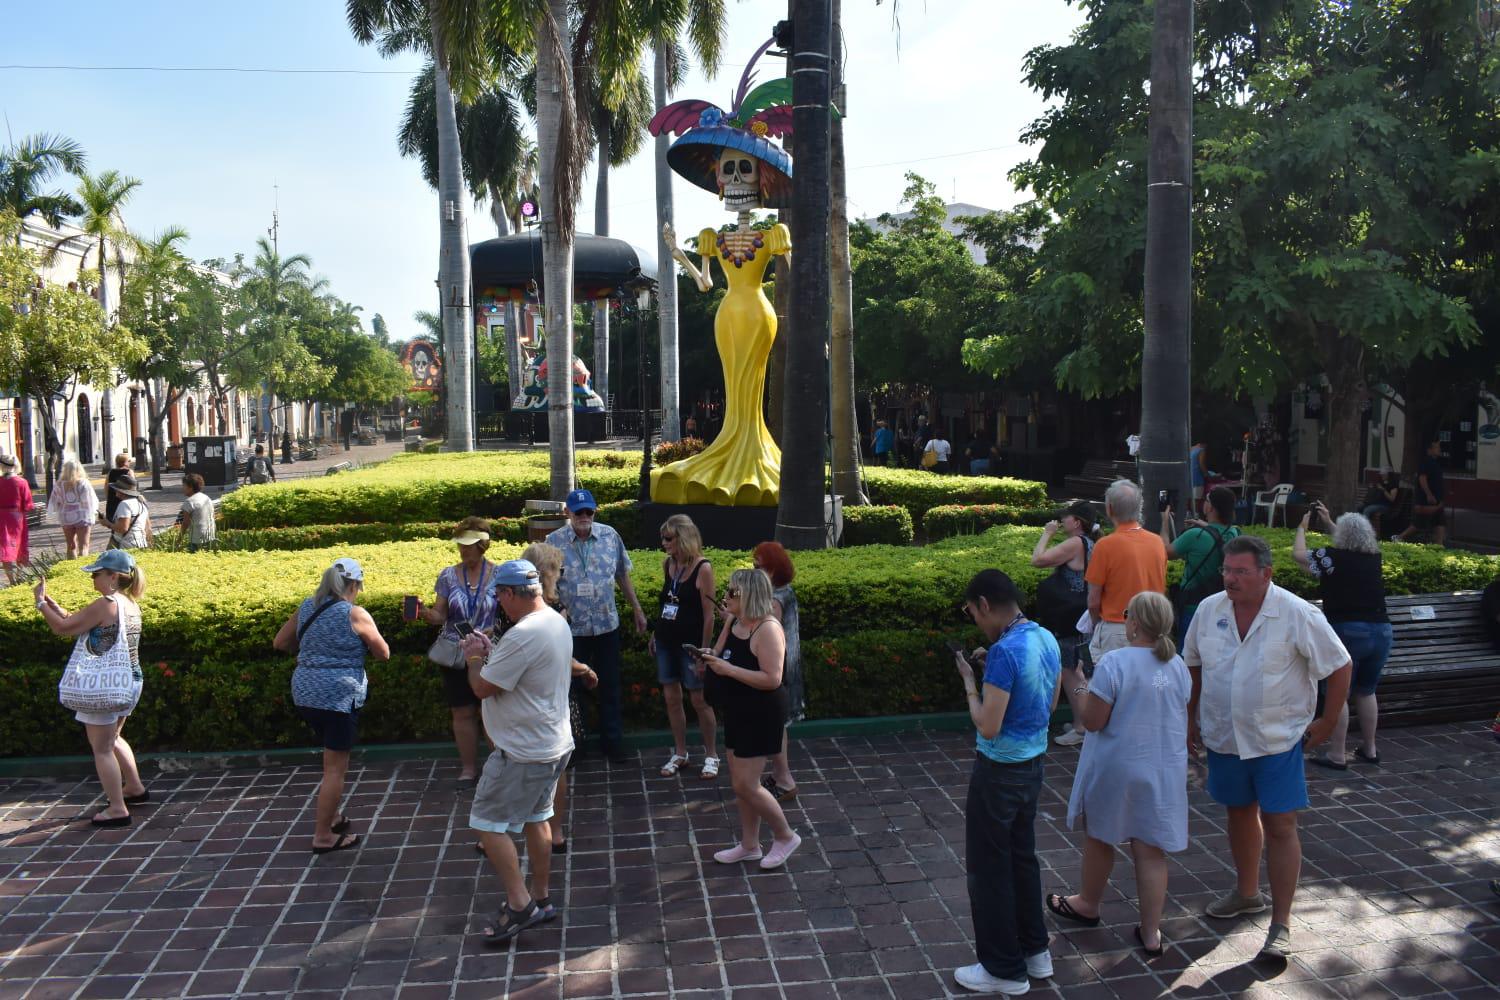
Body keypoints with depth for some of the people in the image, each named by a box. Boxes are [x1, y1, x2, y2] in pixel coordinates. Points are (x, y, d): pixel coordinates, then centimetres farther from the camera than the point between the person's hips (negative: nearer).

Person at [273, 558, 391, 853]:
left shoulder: (307, 607, 8)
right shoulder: (355, 614, -10)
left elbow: (280, 642, 18)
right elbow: (384, 653, -1)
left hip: (305, 693, 7)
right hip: (339, 698, -7)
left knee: (333, 758, 25)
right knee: (335, 767, 2)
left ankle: (332, 815, 34)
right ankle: (323, 836, 8)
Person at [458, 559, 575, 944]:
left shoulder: (522, 635, -26)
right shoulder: (557, 622, 6)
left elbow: (483, 687, -20)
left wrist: (474, 657, -2)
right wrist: (491, 651, 12)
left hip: (524, 752, -10)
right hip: (554, 743, 10)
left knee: (488, 823, 0)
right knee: (536, 819, 20)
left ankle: (520, 904, 4)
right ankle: (540, 900, 31)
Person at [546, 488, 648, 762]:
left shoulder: (609, 535, -1)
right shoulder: (554, 541, -7)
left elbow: (623, 575, 9)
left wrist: (637, 609, 10)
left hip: (607, 624, 2)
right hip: (571, 627, -2)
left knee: (610, 686, 11)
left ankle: (612, 742, 25)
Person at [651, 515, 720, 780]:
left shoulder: (703, 568, -15)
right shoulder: (667, 564, 4)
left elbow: (709, 614, -13)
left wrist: (704, 650, -13)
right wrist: (655, 633, 14)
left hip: (691, 643, -6)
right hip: (666, 642, 6)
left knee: (699, 700, 2)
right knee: (671, 698, 11)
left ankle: (711, 756, 16)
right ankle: (679, 753, 24)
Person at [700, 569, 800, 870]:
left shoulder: (768, 629, -22)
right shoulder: (734, 621, 4)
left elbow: (772, 679, -27)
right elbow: (727, 657, 16)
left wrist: (728, 669, -26)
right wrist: (709, 658, -6)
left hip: (762, 715, -9)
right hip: (737, 712, 9)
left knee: (746, 785, -4)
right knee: (739, 782, 15)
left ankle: (785, 836, 16)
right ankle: (749, 845, 29)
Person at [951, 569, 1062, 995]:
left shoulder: (1004, 652, -26)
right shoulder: (1046, 639, 1)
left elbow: (989, 726, -25)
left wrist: (970, 682, -11)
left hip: (999, 772, -9)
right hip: (1033, 764, 9)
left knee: (990, 867, 7)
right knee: (1023, 856, 22)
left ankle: (1005, 970, 19)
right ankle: (1035, 951, 35)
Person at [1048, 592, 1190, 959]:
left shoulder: (1114, 663, -22)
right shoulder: (1178, 666, -2)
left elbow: (1093, 721, -19)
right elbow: (1181, 717, 12)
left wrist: (1085, 690, -3)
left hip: (1115, 769, -4)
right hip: (1164, 771, 4)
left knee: (1099, 838, 18)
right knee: (1151, 852, 10)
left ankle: (1088, 905, 37)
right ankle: (1151, 933, 17)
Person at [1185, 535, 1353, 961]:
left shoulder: (1297, 615, -17)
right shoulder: (1209, 610, -5)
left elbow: (1340, 666, -6)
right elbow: (1193, 665, 10)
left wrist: (1328, 720, -3)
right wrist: (1192, 717, 11)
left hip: (1277, 738, -4)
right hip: (1223, 736, 4)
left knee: (1279, 825, -3)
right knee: (1240, 813, 19)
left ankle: (1281, 924, 7)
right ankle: (1247, 892, 40)